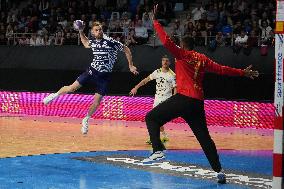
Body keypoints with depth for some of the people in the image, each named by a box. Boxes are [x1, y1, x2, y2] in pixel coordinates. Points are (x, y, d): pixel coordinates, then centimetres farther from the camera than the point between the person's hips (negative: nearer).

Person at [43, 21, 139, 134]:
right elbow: (86, 44, 27)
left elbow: (126, 50, -5)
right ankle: (56, 95, 23)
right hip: (92, 71, 3)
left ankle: (86, 120, 25)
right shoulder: (93, 42, 1)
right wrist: (81, 32, 13)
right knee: (71, 88, -5)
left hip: (104, 76, -2)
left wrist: (131, 66, -3)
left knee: (96, 102, 2)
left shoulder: (111, 42, -14)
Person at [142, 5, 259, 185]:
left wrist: (155, 21, -4)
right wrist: (243, 72, 29)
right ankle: (219, 170, 4)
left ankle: (158, 150, -16)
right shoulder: (203, 59, 16)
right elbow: (222, 69, 18)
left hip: (183, 99, -6)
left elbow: (167, 41, -11)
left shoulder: (182, 54, 1)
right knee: (204, 138, 10)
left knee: (152, 118, 3)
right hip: (198, 102, 6)